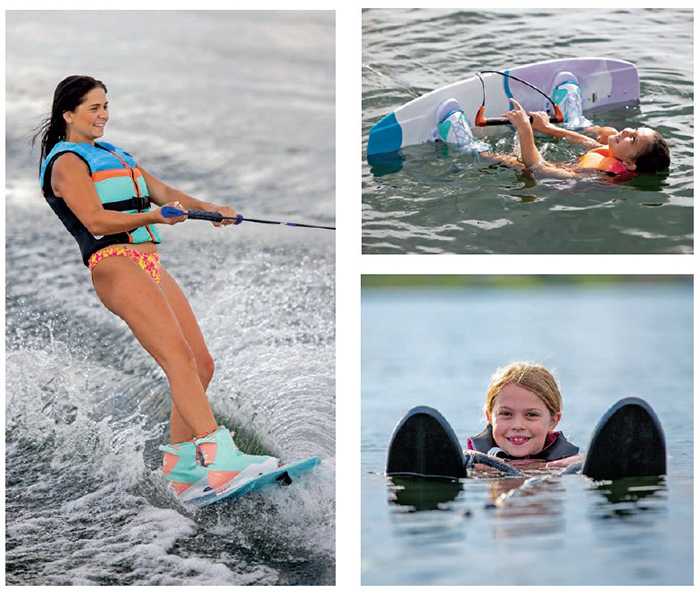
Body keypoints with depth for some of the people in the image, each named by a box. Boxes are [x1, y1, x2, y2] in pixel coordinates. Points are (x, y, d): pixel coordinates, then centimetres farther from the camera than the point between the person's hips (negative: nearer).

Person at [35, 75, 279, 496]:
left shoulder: (117, 155, 28)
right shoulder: (67, 162, 1)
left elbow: (162, 192, 20)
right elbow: (96, 221, -12)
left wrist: (207, 208, 2)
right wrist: (155, 217, -21)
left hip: (152, 266, 9)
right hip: (114, 265, -9)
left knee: (202, 363, 2)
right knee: (179, 357, -24)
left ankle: (181, 466, 10)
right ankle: (219, 458, -34)